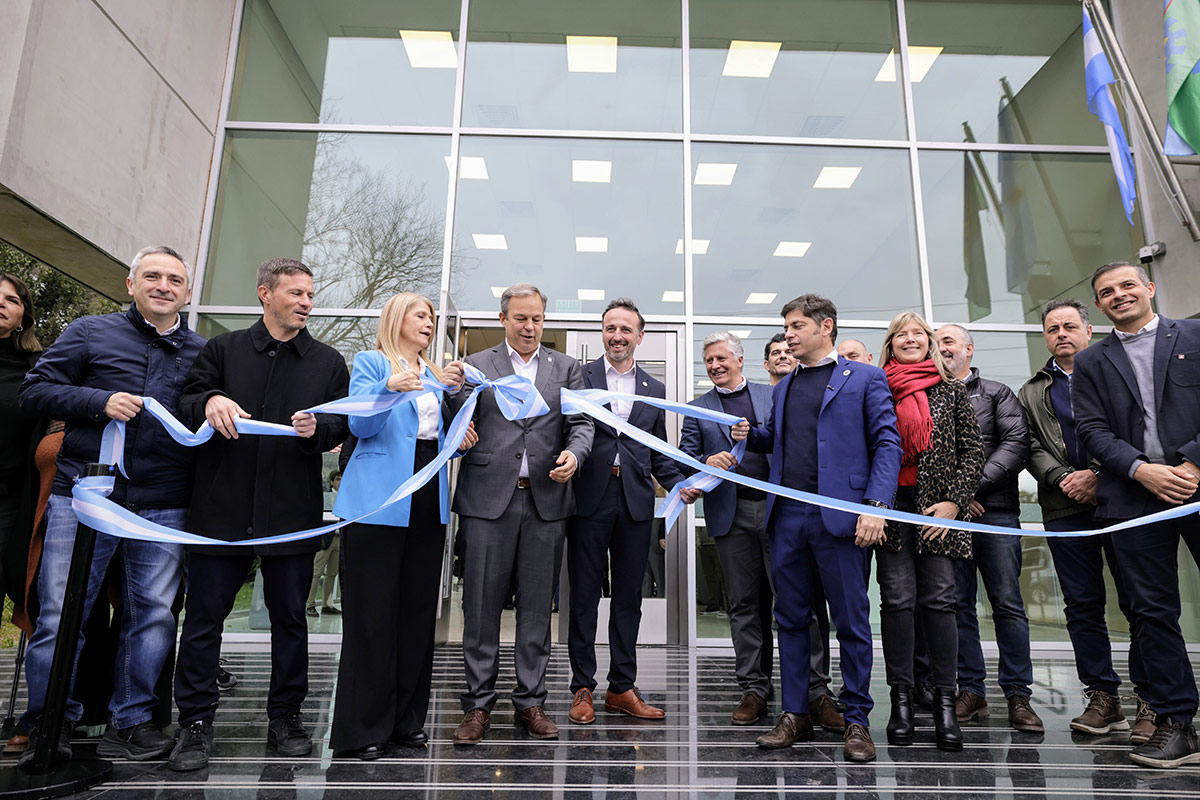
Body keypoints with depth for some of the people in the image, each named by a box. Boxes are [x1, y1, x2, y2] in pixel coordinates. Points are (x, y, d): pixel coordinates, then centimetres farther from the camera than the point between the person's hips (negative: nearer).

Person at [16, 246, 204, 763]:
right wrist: (100, 401, -11)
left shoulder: (202, 353, 13)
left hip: (162, 508, 2)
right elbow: (35, 391, 4)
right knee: (59, 615, 3)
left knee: (153, 615, 5)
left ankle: (131, 721, 21)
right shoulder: (90, 333, 8)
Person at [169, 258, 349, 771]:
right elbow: (184, 408, 4)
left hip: (292, 512, 1)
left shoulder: (328, 362, 10)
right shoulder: (223, 350, 8)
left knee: (289, 617, 10)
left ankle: (285, 715, 25)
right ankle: (196, 722, 21)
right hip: (222, 508, 0)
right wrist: (209, 402, -18)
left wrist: (317, 429, -16)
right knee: (204, 617, 6)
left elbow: (343, 425, 6)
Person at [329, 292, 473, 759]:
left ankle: (407, 719, 18)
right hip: (380, 499, -6)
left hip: (429, 500, 6)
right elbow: (360, 425, -9)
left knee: (418, 608, 7)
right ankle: (364, 728, 6)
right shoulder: (370, 362, 4)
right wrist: (388, 387, -25)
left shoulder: (434, 373, 22)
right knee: (373, 611, -3)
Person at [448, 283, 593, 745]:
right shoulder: (476, 366, 9)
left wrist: (573, 453, -15)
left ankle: (530, 702, 22)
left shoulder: (566, 368, 13)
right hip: (488, 498, -1)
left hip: (546, 501, 2)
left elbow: (581, 423, 6)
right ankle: (478, 704, 17)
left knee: (537, 608, 9)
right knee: (481, 606, 3)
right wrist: (452, 391, -18)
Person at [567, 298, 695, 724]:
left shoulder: (654, 389, 15)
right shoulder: (579, 377, 4)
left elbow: (658, 452, 16)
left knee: (628, 597, 10)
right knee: (584, 596, 4)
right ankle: (583, 689, 17)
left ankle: (622, 688, 22)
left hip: (635, 502, 3)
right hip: (589, 498, -3)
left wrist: (680, 485, 3)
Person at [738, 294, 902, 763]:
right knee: (791, 619, 10)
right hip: (786, 517, 5)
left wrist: (876, 505, -15)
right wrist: (749, 436, 5)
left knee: (851, 622, 4)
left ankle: (856, 720, 17)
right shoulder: (783, 387, 20)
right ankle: (795, 715, 21)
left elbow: (887, 444, -3)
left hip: (839, 515, -5)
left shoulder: (865, 378, 3)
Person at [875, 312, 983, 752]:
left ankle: (944, 703, 6)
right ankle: (901, 699, 6)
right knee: (897, 598, -3)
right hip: (892, 503, 0)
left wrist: (954, 502, -4)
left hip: (938, 505, 1)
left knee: (938, 599, -2)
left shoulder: (951, 390, 10)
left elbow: (973, 451, 8)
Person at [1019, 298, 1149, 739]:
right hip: (1065, 509, 3)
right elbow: (1032, 447, 8)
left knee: (1139, 602, -2)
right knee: (1082, 604, 4)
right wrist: (1063, 479, -8)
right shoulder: (1032, 392, 18)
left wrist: (1097, 475, -11)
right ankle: (1102, 697, 12)